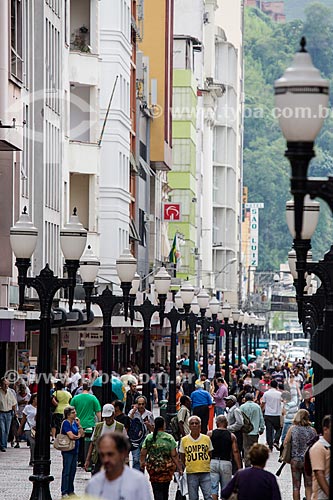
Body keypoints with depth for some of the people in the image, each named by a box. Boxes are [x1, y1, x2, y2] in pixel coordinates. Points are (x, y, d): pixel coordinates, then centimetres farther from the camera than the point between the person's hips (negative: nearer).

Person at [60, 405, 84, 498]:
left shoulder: (74, 422, 11)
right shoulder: (66, 423, -13)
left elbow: (82, 434, 11)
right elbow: (71, 436, -22)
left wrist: (79, 425, -1)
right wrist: (78, 436, -3)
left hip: (75, 449, 8)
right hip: (67, 450, -8)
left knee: (73, 471, 12)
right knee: (66, 471, -3)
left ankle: (70, 491, 20)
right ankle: (64, 492, 2)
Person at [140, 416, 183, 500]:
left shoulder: (149, 438, 0)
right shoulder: (169, 438, -5)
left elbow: (143, 454, 0)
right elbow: (174, 455, -6)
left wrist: (142, 465, 12)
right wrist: (179, 468, -1)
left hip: (152, 468, 0)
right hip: (167, 468, 0)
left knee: (157, 491, 1)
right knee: (165, 490, 15)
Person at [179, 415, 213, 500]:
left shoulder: (206, 439, 5)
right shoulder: (184, 440, 3)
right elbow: (182, 457, 12)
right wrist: (186, 466, 5)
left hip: (205, 472, 0)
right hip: (191, 474, 0)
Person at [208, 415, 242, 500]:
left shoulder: (210, 434, 2)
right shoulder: (231, 436, 4)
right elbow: (235, 452, -1)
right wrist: (239, 468, 1)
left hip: (213, 462, -1)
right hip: (226, 463, 1)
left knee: (213, 489, -2)